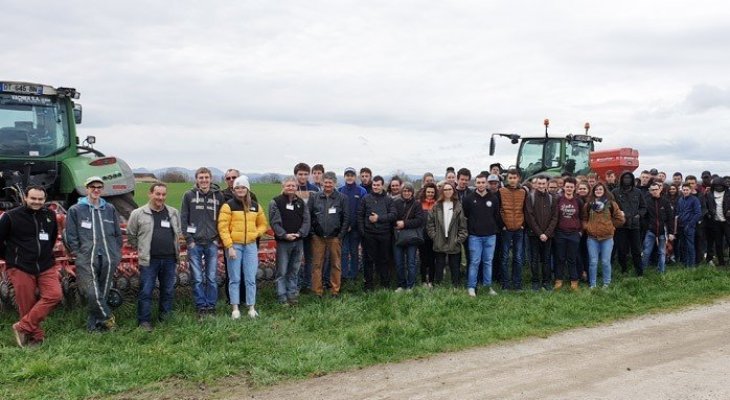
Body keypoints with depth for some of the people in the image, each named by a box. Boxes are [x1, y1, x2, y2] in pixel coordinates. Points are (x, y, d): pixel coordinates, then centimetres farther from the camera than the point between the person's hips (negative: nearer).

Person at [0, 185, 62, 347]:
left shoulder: (50, 215, 7)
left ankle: (23, 327, -5)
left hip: (46, 267, 4)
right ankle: (36, 335, 17)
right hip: (21, 268, -4)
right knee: (27, 305, 0)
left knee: (54, 295, -14)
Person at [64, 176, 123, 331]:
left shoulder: (110, 209, 12)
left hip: (109, 260, 3)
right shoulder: (75, 210, 3)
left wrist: (117, 254, 10)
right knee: (93, 294, -13)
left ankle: (93, 324, 17)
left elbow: (118, 234, 17)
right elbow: (70, 237, 2)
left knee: (103, 294, 6)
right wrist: (80, 254, -4)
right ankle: (107, 318, 4)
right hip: (87, 261, -3)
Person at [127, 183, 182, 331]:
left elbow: (179, 232, 23)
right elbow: (131, 235, 7)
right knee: (146, 291, -1)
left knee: (168, 290, 11)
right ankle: (144, 321, 9)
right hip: (149, 260, -4)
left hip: (169, 259, 4)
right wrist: (141, 249, 6)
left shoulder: (174, 213, 10)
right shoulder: (138, 214, -2)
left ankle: (165, 318, 25)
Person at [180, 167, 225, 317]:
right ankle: (201, 307, 12)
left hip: (212, 243, 1)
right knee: (197, 279, 2)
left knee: (212, 278, 5)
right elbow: (183, 219, 2)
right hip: (195, 244, -1)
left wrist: (218, 238, 1)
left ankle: (211, 306, 16)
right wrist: (189, 239, -5)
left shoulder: (218, 196, 5)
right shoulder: (189, 195, 2)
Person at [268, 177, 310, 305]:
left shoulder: (301, 202, 11)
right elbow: (274, 222, -9)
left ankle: (292, 295, 18)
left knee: (294, 271, 10)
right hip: (283, 241, -4)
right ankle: (282, 298, 5)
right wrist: (285, 235, -19)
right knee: (282, 272, -1)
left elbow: (307, 220, 5)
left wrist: (300, 233, -10)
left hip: (298, 241, 4)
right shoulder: (276, 202, -2)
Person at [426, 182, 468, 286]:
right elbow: (430, 223, 3)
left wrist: (459, 239, -7)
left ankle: (455, 287, 17)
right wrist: (434, 237, -4)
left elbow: (463, 225, -1)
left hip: (454, 245, -1)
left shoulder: (458, 206, 1)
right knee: (439, 267, 9)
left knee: (455, 267, 7)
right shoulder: (436, 206, 3)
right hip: (439, 244, 1)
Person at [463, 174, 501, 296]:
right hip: (474, 236, -2)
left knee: (488, 262, 8)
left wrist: (497, 229, 7)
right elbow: (463, 216, 3)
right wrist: (467, 230, 2)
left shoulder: (494, 198, 5)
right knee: (474, 262, -1)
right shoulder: (468, 198, -2)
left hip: (490, 235, 2)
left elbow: (497, 216, 11)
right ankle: (471, 287, 7)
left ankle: (488, 285, 17)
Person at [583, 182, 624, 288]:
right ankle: (592, 284, 12)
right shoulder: (588, 204, 7)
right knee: (593, 262, 2)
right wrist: (587, 227, 0)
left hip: (607, 237, -1)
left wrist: (608, 224, 4)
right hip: (592, 237, 1)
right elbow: (584, 218, 16)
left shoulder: (611, 204, 2)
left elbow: (620, 219, 5)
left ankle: (606, 284, 16)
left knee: (605, 262, 2)